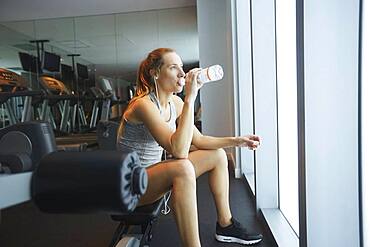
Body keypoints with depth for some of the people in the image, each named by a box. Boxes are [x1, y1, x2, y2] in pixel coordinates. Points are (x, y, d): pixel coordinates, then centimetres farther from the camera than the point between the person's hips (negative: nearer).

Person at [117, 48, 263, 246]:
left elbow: (199, 140, 6)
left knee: (217, 155, 3)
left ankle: (225, 225, 14)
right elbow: (178, 151, -36)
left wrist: (236, 141, -5)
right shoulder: (144, 104, -24)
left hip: (153, 173, 8)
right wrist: (190, 98, -34)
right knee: (182, 168, -37)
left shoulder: (175, 102, 0)